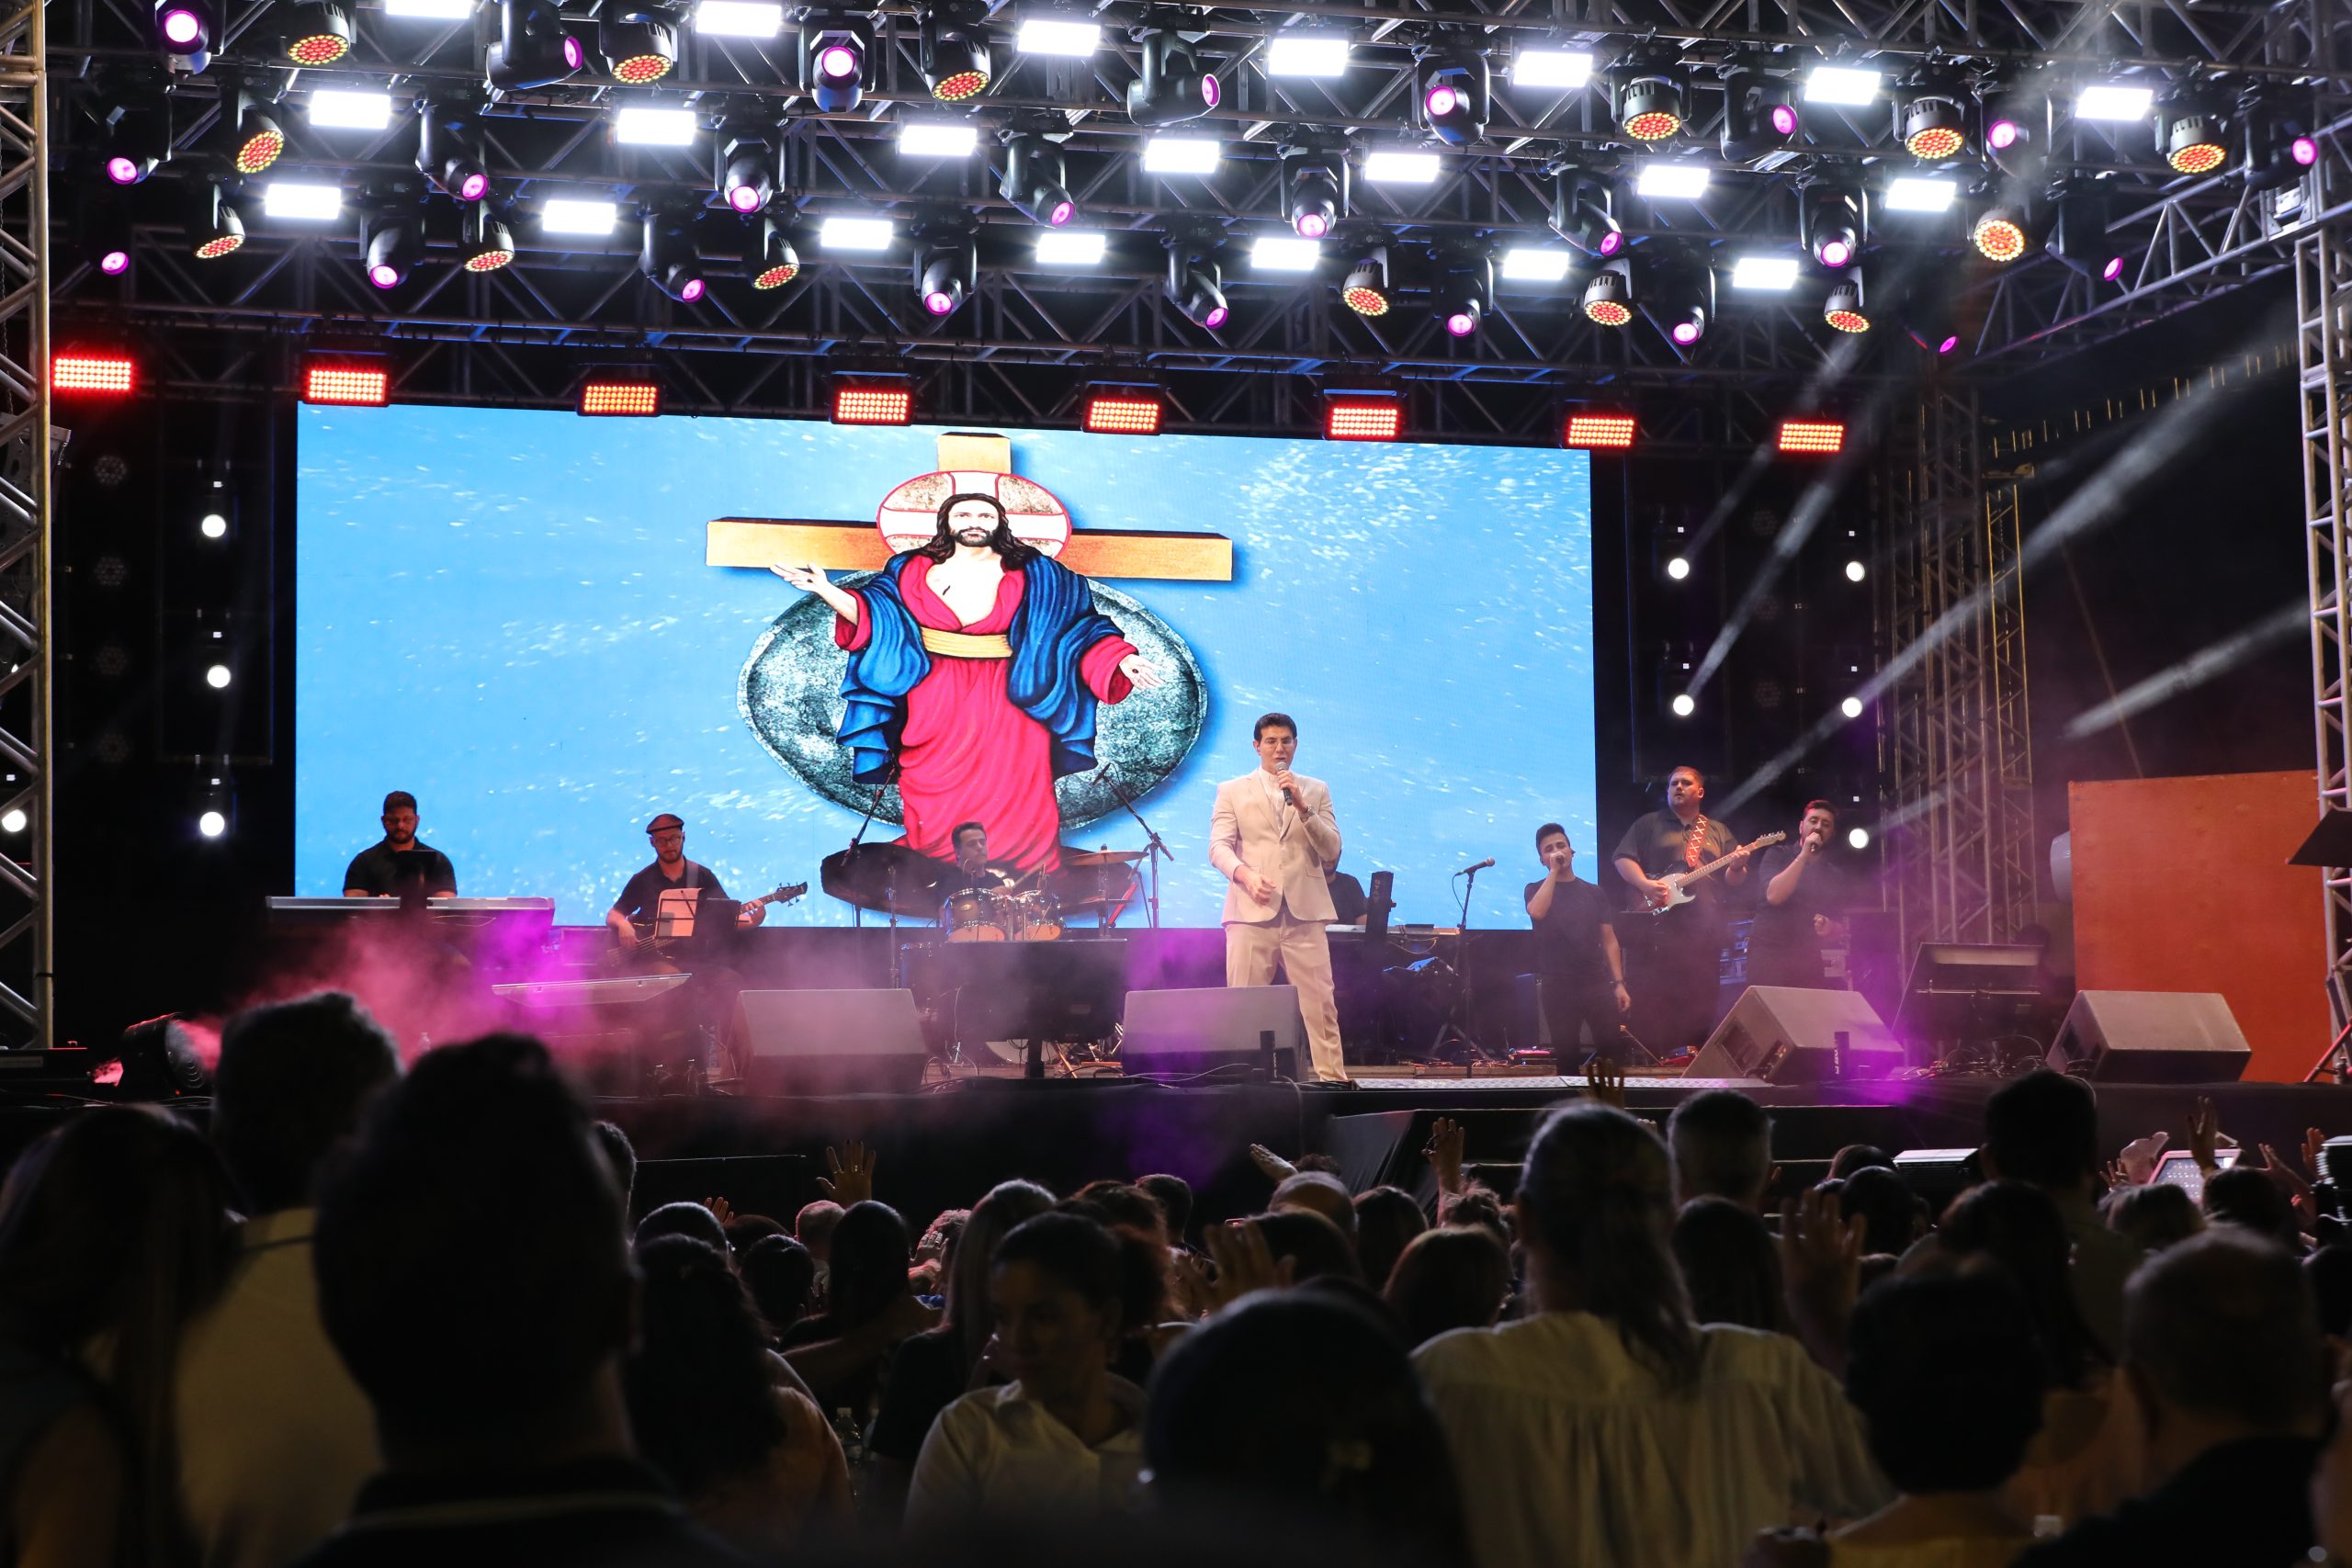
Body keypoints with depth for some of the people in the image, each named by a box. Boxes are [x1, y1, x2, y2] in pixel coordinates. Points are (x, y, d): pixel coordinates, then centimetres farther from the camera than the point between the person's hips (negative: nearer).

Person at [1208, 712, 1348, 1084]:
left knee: (1320, 1004, -6)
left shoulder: (1316, 791, 17)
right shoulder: (1232, 791, 13)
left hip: (1304, 910, 1)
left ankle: (1332, 1078, -4)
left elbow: (1331, 851, 7)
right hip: (1252, 910, -1)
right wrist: (1245, 874, -18)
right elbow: (1218, 846, 2)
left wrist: (1302, 807, -5)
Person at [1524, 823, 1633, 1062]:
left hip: (1596, 982, 2)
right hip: (1558, 985, -2)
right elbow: (1536, 912, -19)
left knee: (1614, 1047, -7)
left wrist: (1619, 983, 0)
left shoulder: (1593, 893, 12)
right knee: (1566, 1052, -1)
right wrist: (1554, 870, -13)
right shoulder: (1536, 890, 6)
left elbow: (1609, 941, 10)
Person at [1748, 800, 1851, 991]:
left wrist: (1830, 928, -9)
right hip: (1769, 951, -3)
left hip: (1808, 959, 3)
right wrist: (1804, 856, -14)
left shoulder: (1835, 876, 13)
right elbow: (1774, 895, -14)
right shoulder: (1778, 854, 4)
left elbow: (1842, 929, 15)